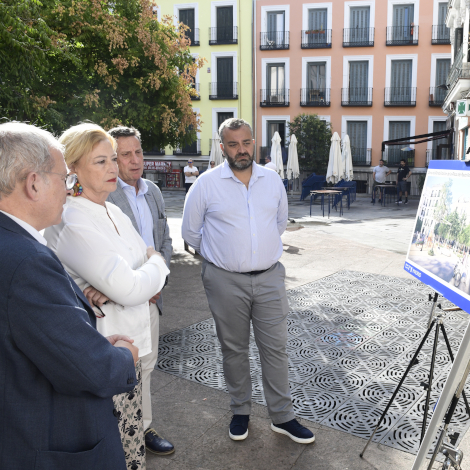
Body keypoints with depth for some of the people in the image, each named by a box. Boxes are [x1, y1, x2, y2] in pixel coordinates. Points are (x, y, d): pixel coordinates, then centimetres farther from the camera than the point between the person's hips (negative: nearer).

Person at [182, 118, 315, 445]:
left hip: (269, 277, 2)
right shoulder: (206, 184, -6)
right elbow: (190, 231, 4)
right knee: (234, 349, 12)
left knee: (275, 347, 7)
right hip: (226, 281, -2)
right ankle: (241, 412, 31)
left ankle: (283, 417, 22)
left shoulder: (273, 180, 4)